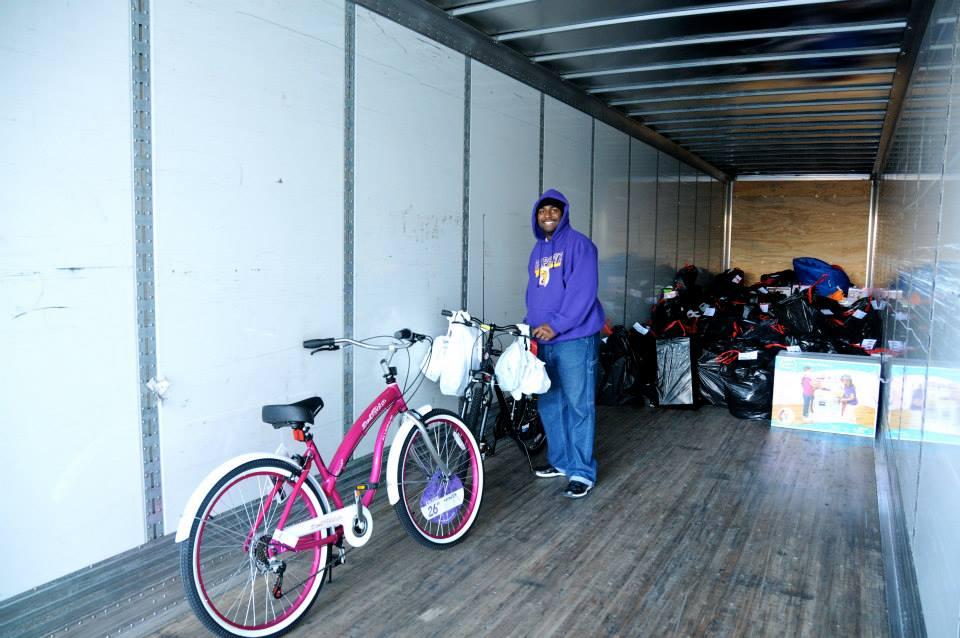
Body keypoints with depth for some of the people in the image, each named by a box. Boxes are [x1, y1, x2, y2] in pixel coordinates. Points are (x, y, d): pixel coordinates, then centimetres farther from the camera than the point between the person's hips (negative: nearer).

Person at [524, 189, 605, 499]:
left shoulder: (578, 244, -7)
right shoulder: (538, 249, 17)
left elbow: (583, 291, -16)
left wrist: (556, 325, -20)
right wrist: (531, 324, 9)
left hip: (574, 338, -8)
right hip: (543, 339, 8)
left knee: (579, 405, -3)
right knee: (550, 403, 14)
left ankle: (582, 471, 5)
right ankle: (560, 460, 28)